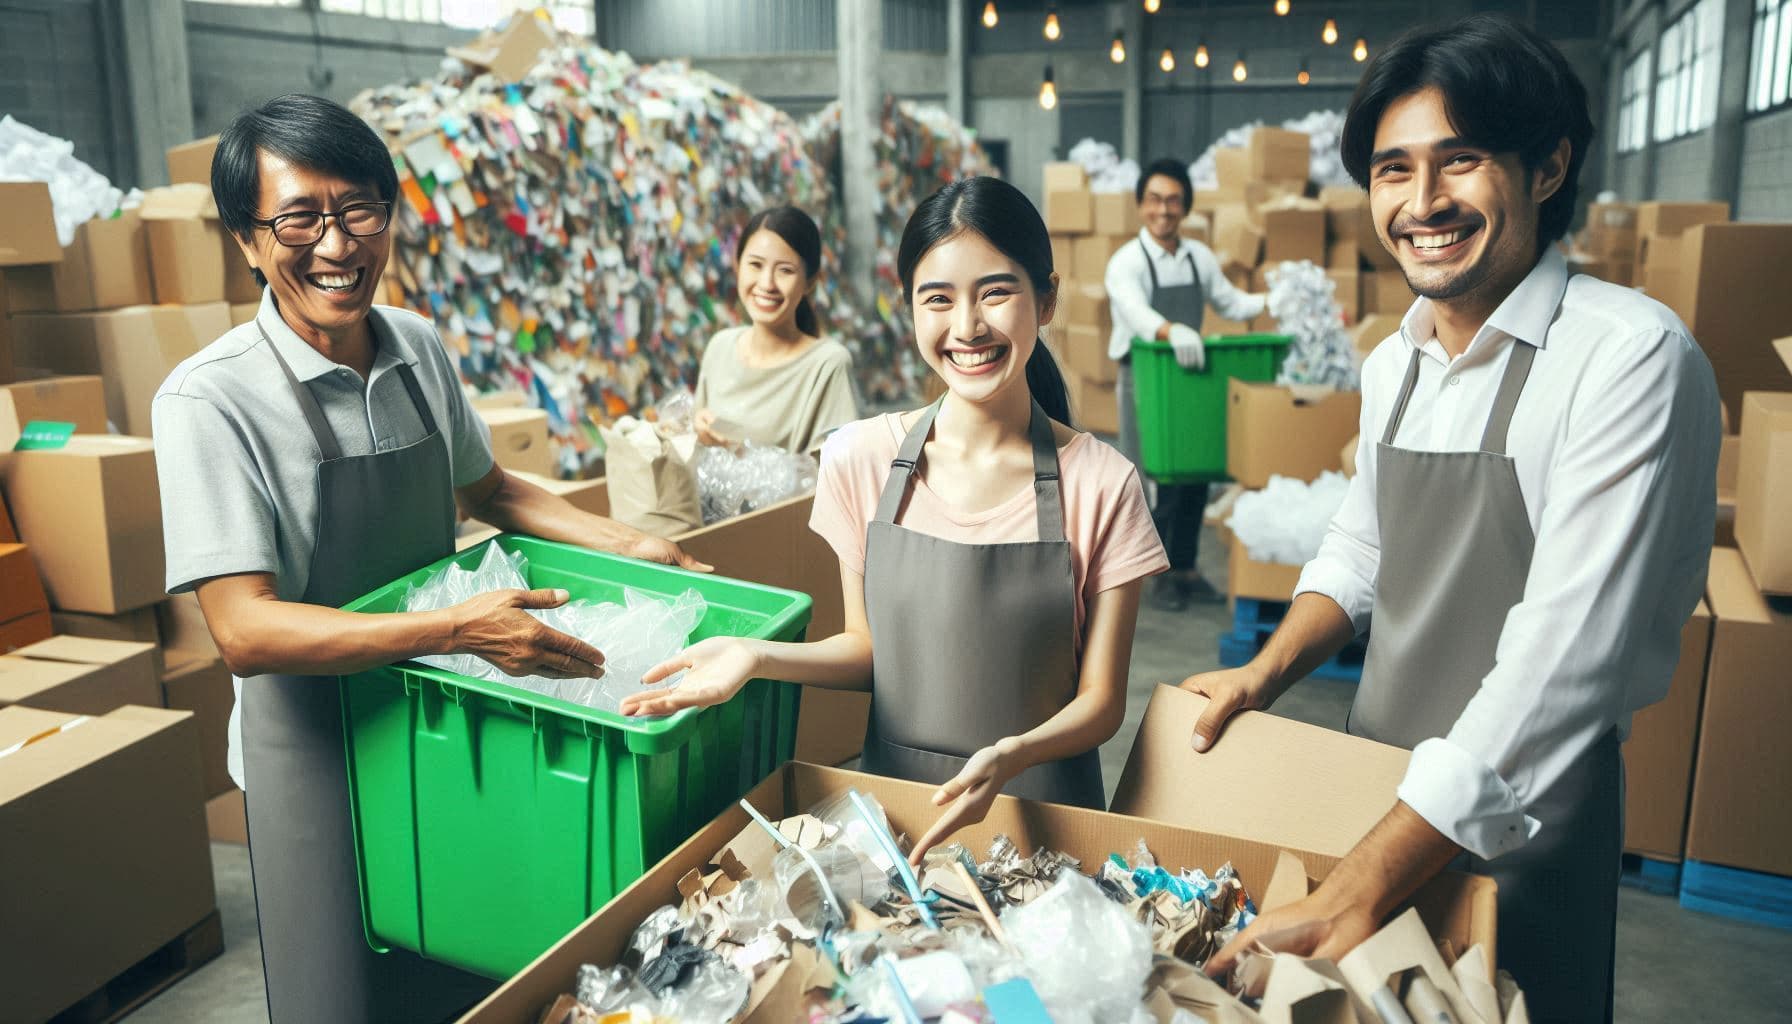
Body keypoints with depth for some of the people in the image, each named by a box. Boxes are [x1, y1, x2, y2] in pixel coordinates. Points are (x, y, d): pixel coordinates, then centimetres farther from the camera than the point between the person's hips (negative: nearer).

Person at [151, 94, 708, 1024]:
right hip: (318, 743, -5)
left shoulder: (418, 350, -1)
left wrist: (626, 545, 2)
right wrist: (458, 628, -34)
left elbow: (486, 492, 14)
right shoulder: (209, 399, -19)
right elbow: (245, 630, -24)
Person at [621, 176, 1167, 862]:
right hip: (889, 797, 2)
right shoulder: (864, 459, -6)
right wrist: (756, 658, -13)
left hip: (1040, 805, -1)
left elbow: (1100, 701, -6)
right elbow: (868, 648, 4)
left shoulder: (1101, 485, -12)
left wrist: (1010, 756, -25)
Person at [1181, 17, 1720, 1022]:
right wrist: (1265, 674, -2)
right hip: (1379, 787, 6)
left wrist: (1352, 896, -30)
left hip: (1523, 820, -6)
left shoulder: (1630, 355, -20)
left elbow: (1562, 660, -27)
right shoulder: (1395, 363, 2)